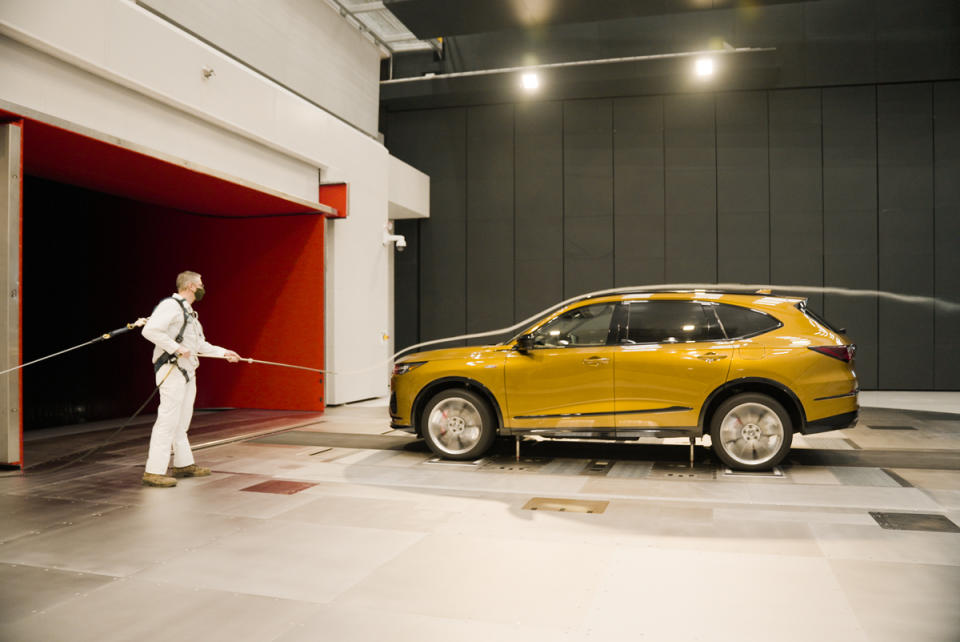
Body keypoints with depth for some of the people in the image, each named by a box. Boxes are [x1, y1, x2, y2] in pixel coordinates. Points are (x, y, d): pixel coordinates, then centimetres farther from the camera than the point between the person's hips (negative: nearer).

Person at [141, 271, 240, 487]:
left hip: (187, 372, 10)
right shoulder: (170, 305, -10)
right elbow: (150, 330, -23)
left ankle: (184, 465, 26)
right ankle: (154, 471, -10)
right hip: (172, 370, -10)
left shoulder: (189, 312, 20)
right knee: (168, 420, -12)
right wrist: (176, 348, -23)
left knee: (182, 421, 16)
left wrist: (223, 352, 27)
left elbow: (200, 344, 29)